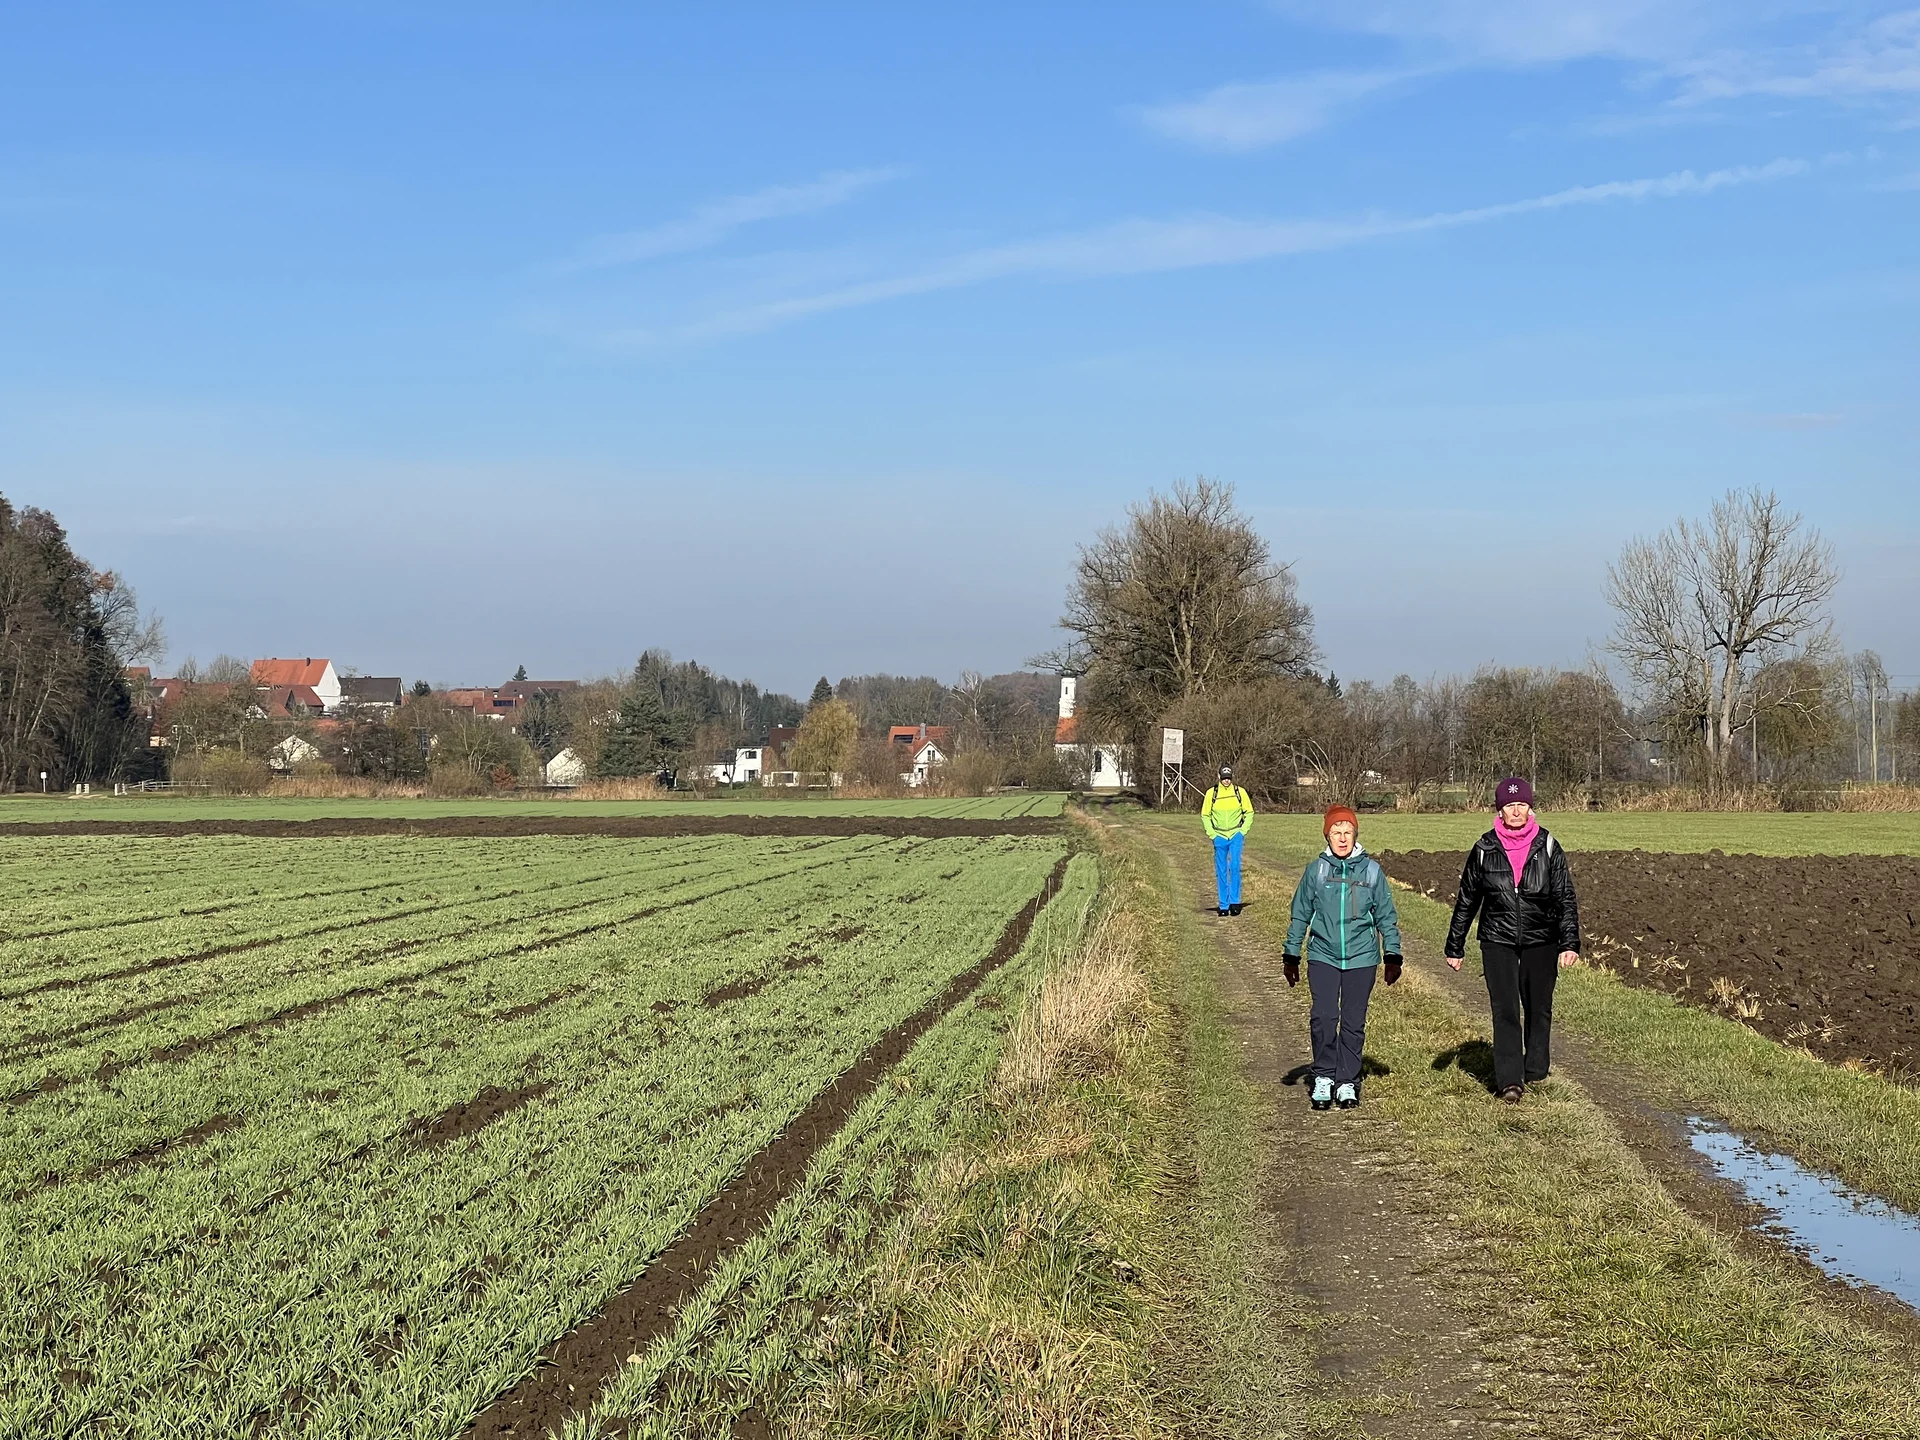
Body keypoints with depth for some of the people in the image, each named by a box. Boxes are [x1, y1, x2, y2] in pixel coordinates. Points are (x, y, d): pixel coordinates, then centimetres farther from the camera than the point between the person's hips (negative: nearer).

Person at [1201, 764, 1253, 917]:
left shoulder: (1240, 792, -1)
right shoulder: (1211, 793, 0)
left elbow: (1249, 812, 8)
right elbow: (1205, 815, 9)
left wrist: (1243, 831, -2)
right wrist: (1211, 833, -1)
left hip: (1236, 835, -1)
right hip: (1219, 836, 1)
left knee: (1234, 866, -17)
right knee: (1221, 871, 3)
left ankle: (1234, 901, -10)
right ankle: (1223, 905, 10)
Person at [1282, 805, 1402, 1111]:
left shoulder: (1371, 870, 4)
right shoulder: (1315, 871, 3)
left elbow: (1386, 916, 10)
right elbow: (1300, 916, 10)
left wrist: (1393, 957, 7)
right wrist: (1291, 956, 10)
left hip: (1361, 959, 1)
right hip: (1323, 957, -1)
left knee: (1354, 1022, 5)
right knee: (1324, 1017, -13)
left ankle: (1347, 1082, 16)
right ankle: (1323, 1077, 1)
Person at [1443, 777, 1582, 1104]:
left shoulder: (1548, 847, -2)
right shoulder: (1485, 850, -2)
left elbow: (1565, 898, -1)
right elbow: (1466, 900, 7)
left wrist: (1569, 943, -11)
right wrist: (1455, 947, 9)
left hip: (1540, 942, 1)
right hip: (1498, 942, -1)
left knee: (1538, 1008, 12)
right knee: (1505, 1010, -10)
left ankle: (1535, 1070, 31)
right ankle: (1509, 1081, -13)